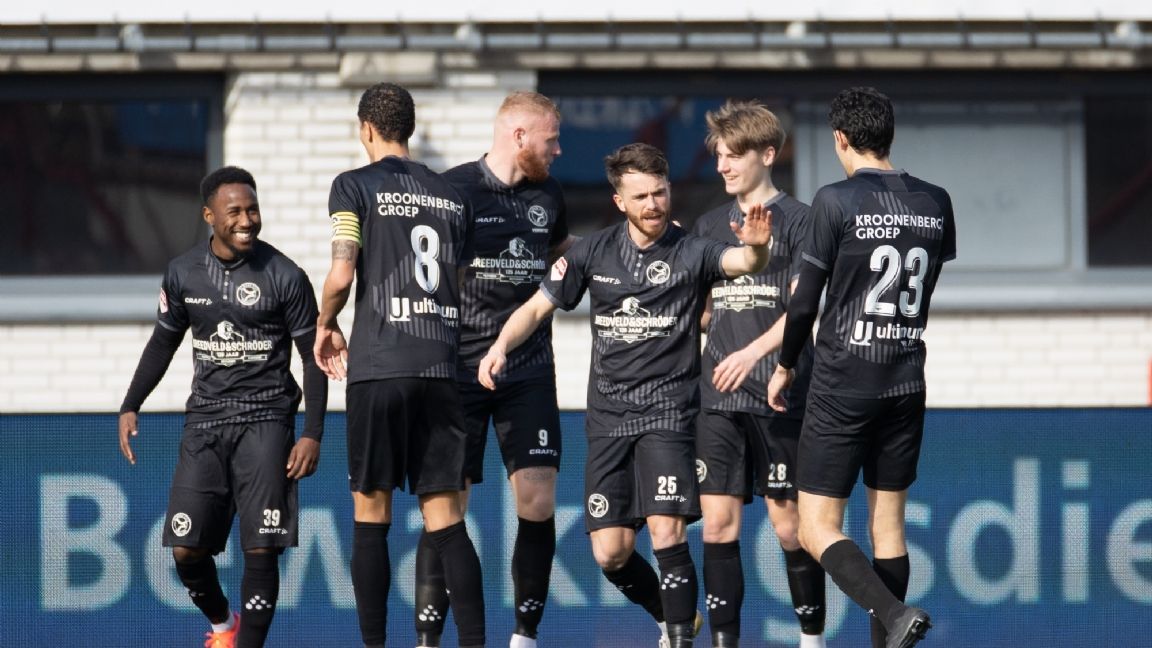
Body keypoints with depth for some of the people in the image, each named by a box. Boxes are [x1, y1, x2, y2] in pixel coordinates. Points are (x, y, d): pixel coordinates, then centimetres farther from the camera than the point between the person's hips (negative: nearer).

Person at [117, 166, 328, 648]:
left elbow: (313, 356, -2)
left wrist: (313, 433, -8)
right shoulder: (184, 273, 4)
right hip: (205, 419, 3)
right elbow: (163, 342, 18)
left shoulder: (284, 276, -6)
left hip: (265, 421, -3)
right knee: (185, 548, -2)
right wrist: (130, 407, 10)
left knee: (261, 549, -10)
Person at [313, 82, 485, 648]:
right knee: (444, 516, 3)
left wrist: (325, 326, 8)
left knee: (370, 513, 4)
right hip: (441, 367, 4)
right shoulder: (450, 197, 15)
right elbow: (463, 290, 16)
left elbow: (341, 275, -10)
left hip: (379, 367, -4)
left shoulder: (354, 186, 0)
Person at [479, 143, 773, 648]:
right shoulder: (594, 252, 5)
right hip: (608, 417, 4)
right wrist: (501, 346, -9)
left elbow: (740, 262, -25)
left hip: (667, 411, -4)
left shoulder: (691, 253, -5)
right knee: (610, 552, 3)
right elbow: (538, 307, 10)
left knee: (667, 533, -19)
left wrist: (756, 247, -49)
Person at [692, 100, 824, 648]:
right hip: (719, 398, 5)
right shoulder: (710, 226, 15)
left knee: (788, 523, -1)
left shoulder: (796, 220, -1)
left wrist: (753, 352, -23)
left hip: (780, 396, -5)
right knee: (718, 522, -1)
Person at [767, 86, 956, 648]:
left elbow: (805, 300, -6)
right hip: (907, 385, 5)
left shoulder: (837, 201, -11)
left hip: (843, 386, -5)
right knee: (887, 525, 12)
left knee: (817, 528, -3)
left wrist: (785, 366, 8)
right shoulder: (935, 203, 4)